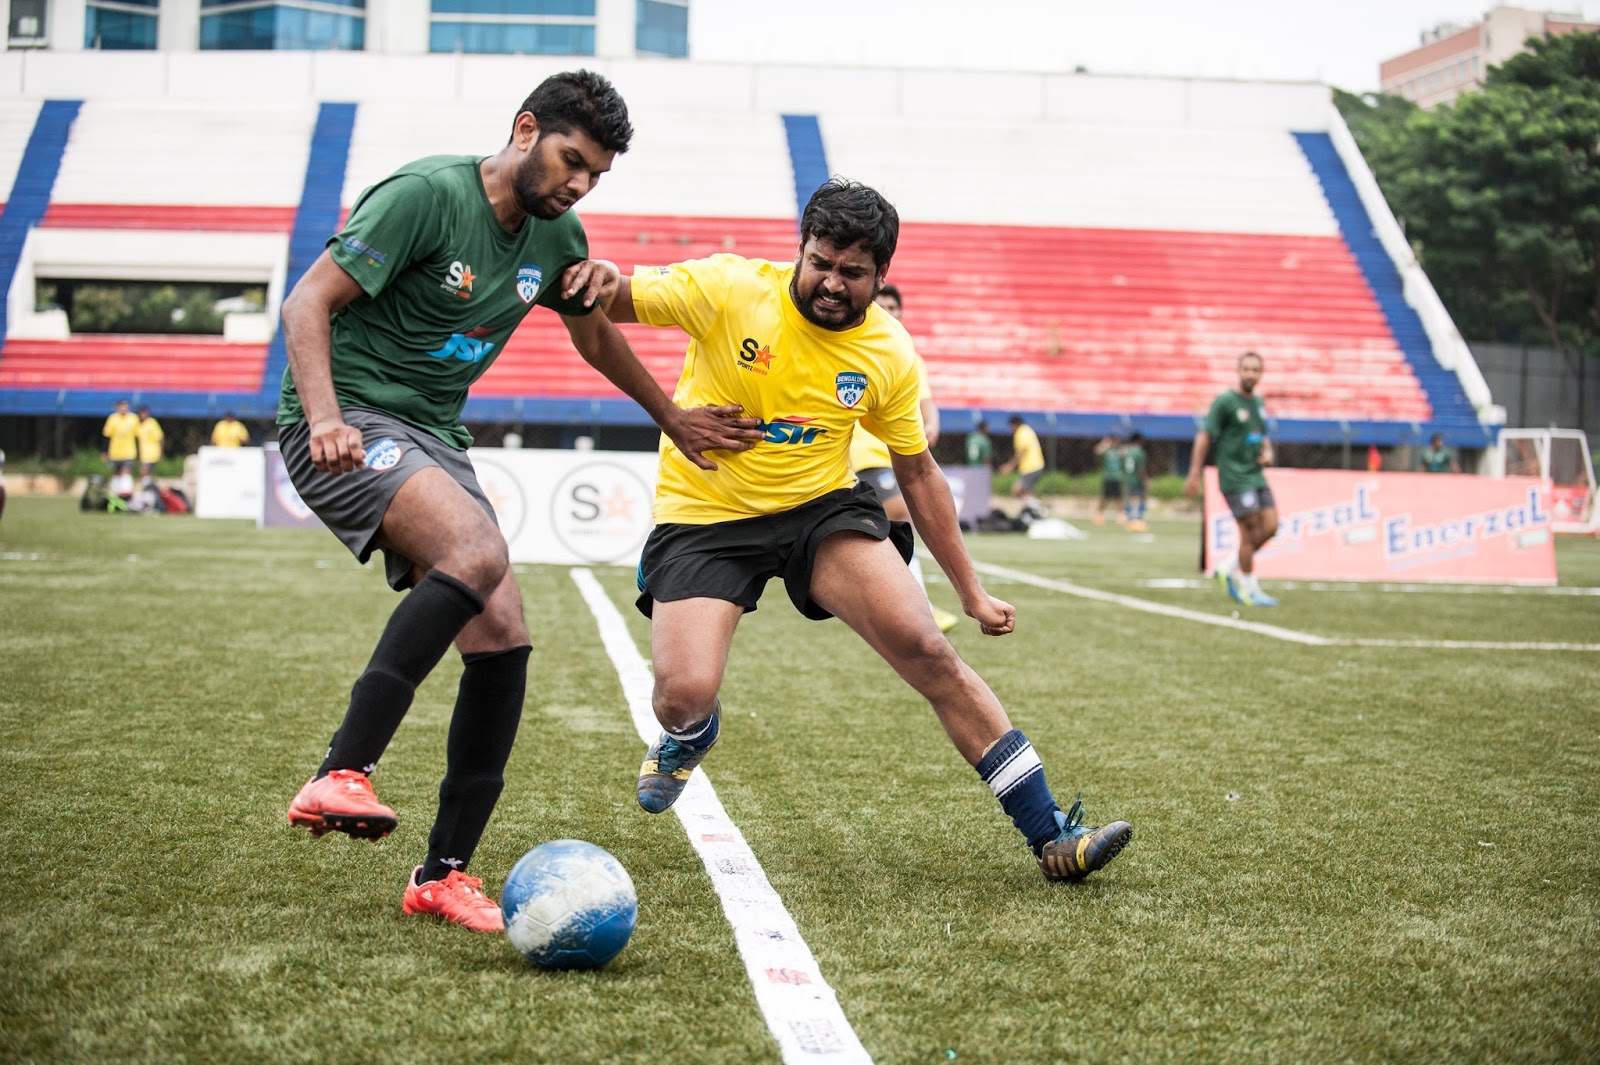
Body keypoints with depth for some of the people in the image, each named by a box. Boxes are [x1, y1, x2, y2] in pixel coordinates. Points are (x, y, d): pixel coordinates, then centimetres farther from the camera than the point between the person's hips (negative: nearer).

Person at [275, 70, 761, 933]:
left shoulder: (556, 238, 9)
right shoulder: (426, 195, -14)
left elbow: (596, 338, 28)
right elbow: (308, 301, -16)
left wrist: (675, 421, 35)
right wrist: (324, 417, -30)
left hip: (433, 439, 8)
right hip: (348, 424, -8)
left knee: (503, 637, -5)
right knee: (478, 552, -33)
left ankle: (443, 874, 4)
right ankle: (339, 777, -31)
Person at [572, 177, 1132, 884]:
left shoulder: (891, 355, -4)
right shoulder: (728, 288, -13)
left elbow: (918, 473, 7)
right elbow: (609, 303, -7)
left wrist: (972, 592, 8)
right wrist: (595, 280, -34)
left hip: (821, 507, 2)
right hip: (703, 516, -1)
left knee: (927, 650, -17)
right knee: (684, 694, -21)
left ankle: (1051, 837, -9)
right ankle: (688, 735, 23)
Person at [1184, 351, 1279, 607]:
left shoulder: (1259, 403, 13)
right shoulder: (1225, 402, -10)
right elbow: (1204, 436, -10)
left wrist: (1267, 452, 4)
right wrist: (1194, 475, -12)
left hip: (1256, 475, 8)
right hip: (1234, 477, -8)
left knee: (1271, 526, 1)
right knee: (1250, 530, -8)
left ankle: (1229, 567, 16)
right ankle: (1250, 589, 5)